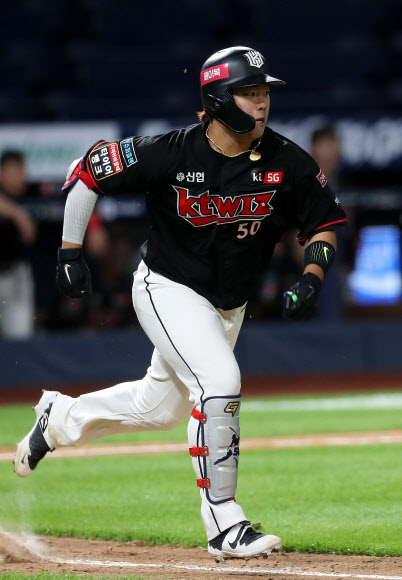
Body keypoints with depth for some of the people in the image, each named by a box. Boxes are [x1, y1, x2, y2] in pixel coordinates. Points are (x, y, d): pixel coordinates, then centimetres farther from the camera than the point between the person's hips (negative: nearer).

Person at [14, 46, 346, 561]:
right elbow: (86, 171, -11)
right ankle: (223, 526, -17)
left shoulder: (286, 163, -15)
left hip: (229, 305, 6)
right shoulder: (170, 153, -23)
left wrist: (311, 279, -20)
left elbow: (322, 224, -2)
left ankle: (61, 417, 44)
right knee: (218, 382, -24)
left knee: (161, 406, 17)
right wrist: (69, 252, -12)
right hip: (168, 288, -6)